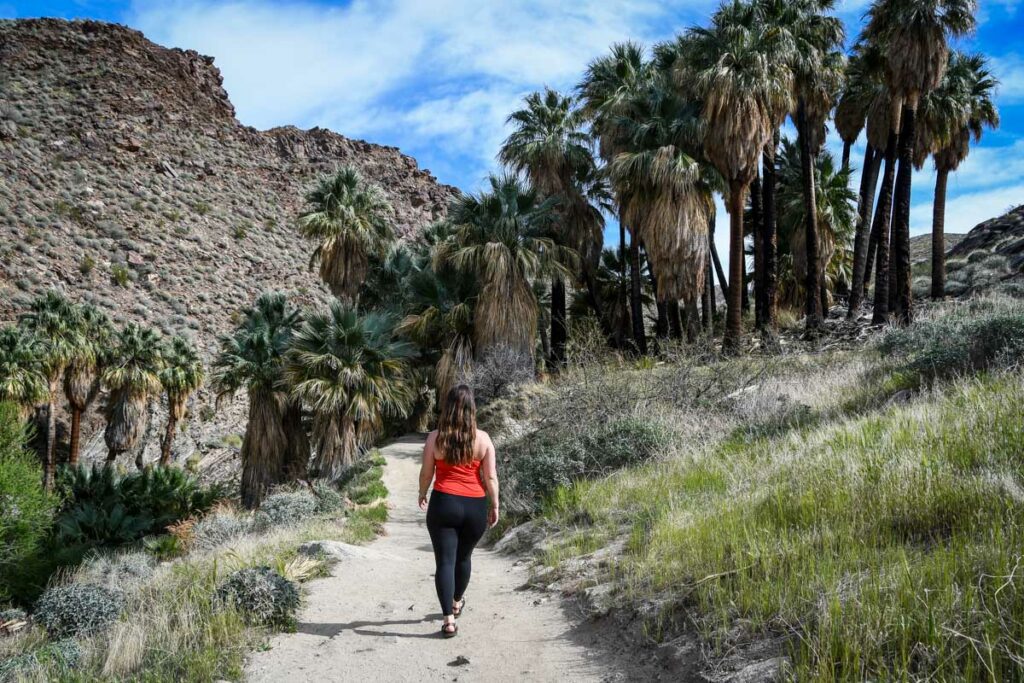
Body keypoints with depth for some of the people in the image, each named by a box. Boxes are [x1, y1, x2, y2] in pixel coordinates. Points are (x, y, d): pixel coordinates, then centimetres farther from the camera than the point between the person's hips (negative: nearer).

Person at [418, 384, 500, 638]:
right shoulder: (482, 438, -4)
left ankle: (448, 620, -4)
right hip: (475, 506, 2)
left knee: (445, 561, 2)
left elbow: (426, 473, 3)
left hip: (443, 503, -2)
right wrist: (495, 506, 8)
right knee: (464, 556, 22)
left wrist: (422, 494, 20)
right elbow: (491, 477, -3)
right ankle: (456, 603, 42)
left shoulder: (435, 438, -5)